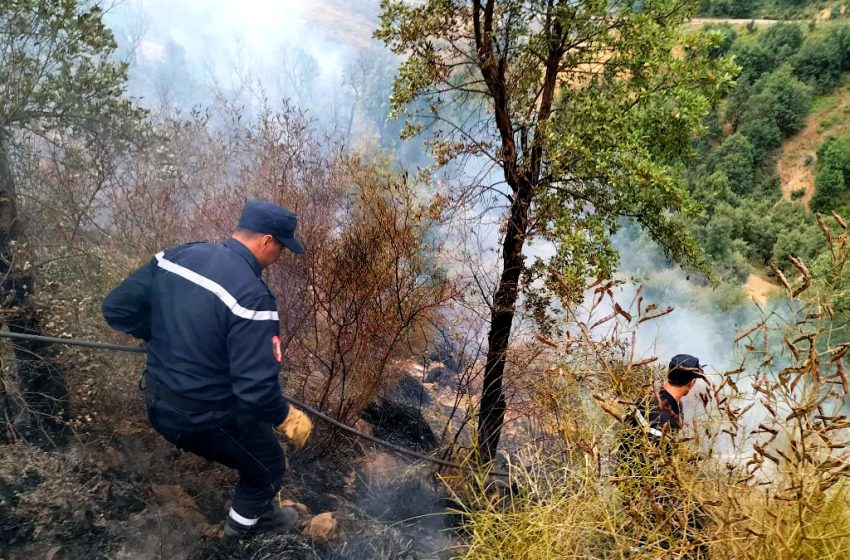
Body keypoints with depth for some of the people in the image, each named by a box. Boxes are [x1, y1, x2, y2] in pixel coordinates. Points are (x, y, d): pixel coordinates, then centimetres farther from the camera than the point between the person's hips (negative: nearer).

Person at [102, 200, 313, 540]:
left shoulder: (177, 255, -5)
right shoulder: (251, 296, -29)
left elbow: (117, 309, 3)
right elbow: (255, 388, -30)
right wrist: (286, 417, -11)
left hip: (157, 401, 8)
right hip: (203, 418, -8)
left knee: (254, 449, 32)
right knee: (268, 467, 21)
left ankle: (262, 510, 54)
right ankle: (244, 524, 47)